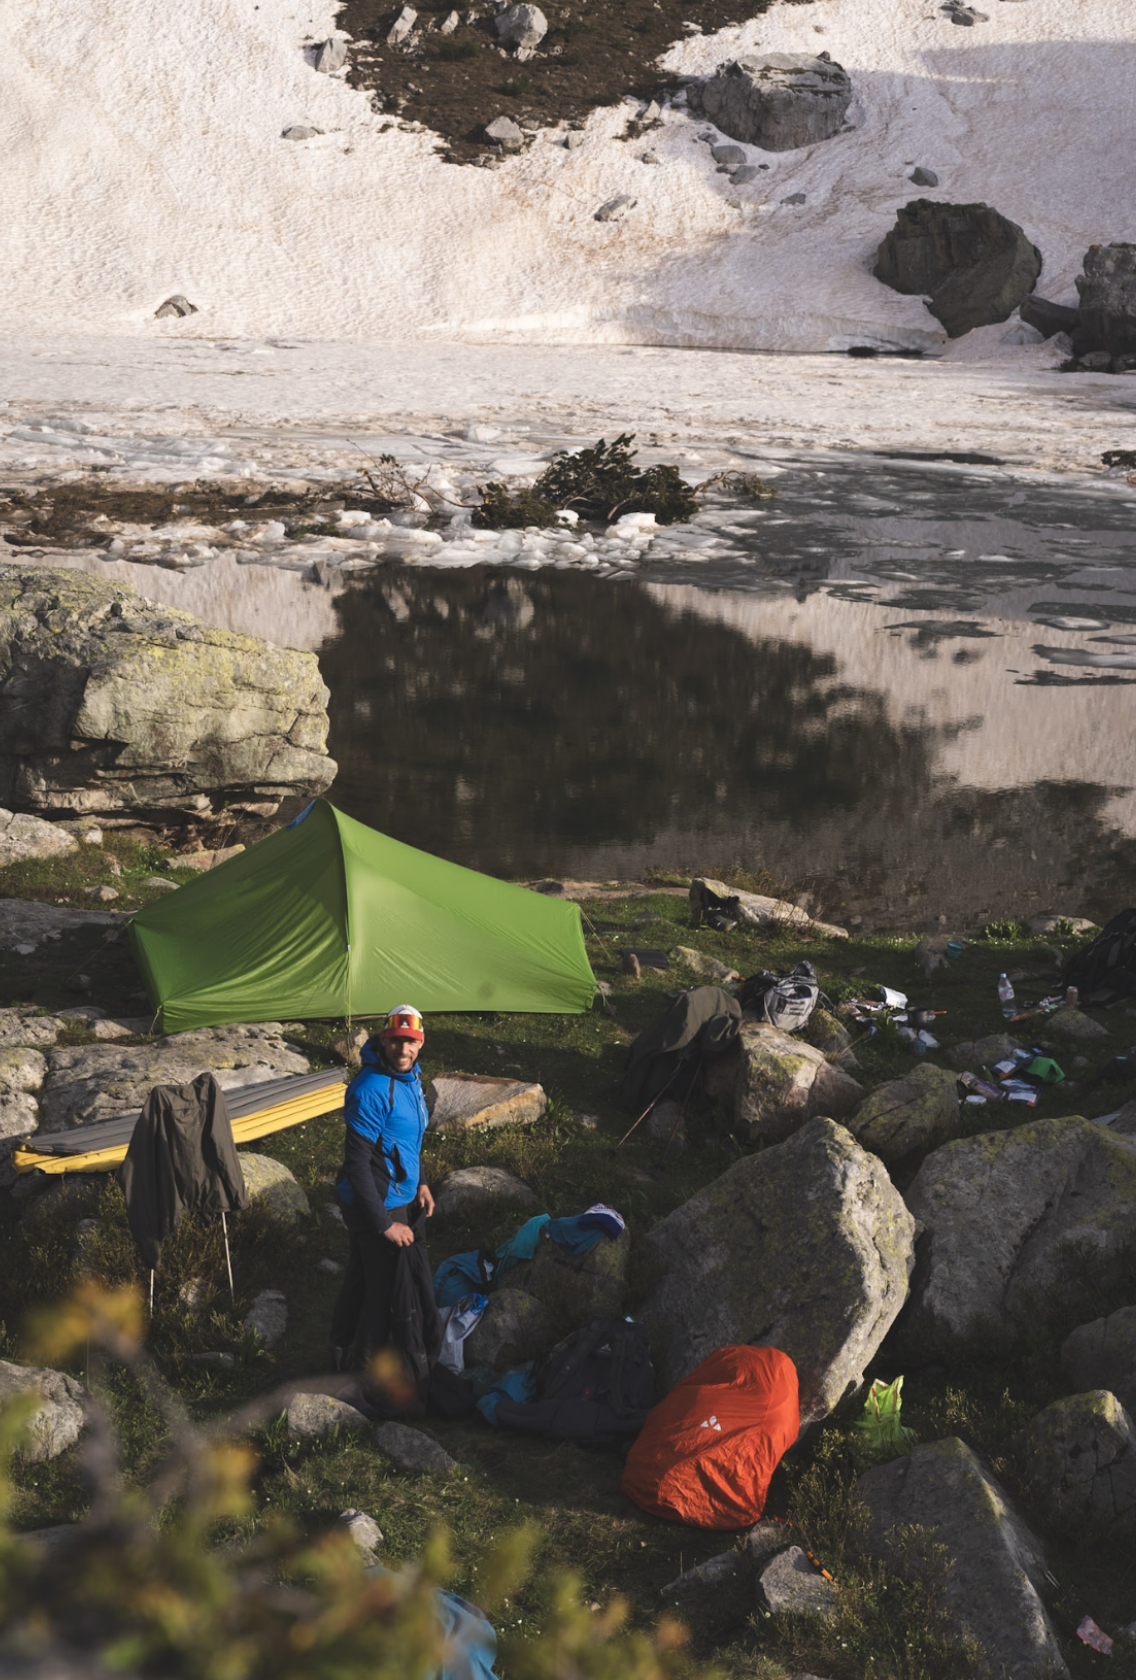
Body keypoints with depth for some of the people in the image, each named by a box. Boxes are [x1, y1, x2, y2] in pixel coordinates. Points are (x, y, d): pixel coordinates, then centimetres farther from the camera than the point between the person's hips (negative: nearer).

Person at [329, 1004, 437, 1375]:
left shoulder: (409, 1075, 3)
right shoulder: (371, 1090, -28)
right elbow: (357, 1163, -26)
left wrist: (420, 1183, 12)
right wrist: (385, 1224, -23)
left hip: (399, 1197, 9)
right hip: (378, 1205, -9)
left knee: (361, 1280, 23)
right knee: (386, 1290, 3)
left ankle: (343, 1358, 41)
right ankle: (363, 1372, 21)